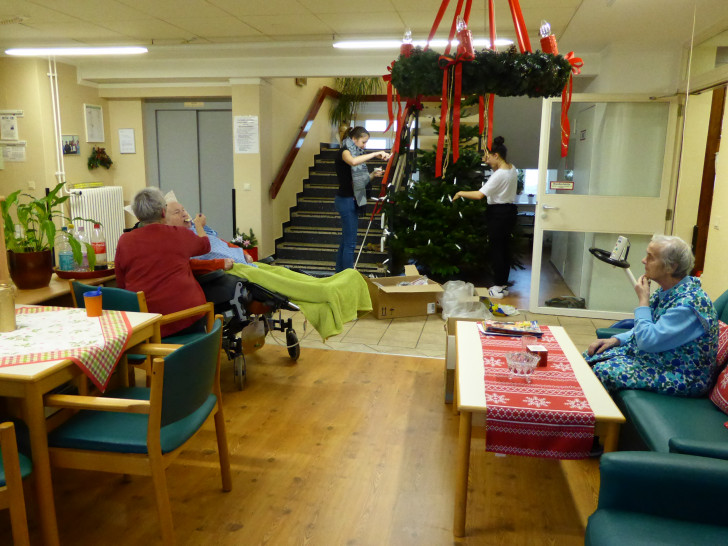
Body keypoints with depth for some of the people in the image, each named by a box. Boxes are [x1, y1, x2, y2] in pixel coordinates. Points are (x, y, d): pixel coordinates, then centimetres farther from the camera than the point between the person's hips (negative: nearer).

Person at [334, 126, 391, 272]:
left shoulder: (355, 152, 18)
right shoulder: (344, 151, -10)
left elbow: (359, 181, 16)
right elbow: (353, 161, -36)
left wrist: (373, 175, -1)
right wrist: (376, 154, -32)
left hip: (351, 201, 10)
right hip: (346, 200, -10)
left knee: (346, 240, 13)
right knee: (350, 243, -9)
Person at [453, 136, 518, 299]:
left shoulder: (499, 175, -20)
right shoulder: (512, 170, 8)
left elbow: (479, 195, -26)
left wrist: (461, 193, -12)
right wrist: (488, 161, 17)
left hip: (498, 213, -9)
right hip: (510, 211, 9)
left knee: (496, 250, -2)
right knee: (505, 248, 13)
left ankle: (498, 288, 3)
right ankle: (504, 285, 20)